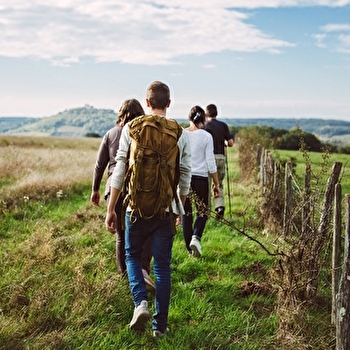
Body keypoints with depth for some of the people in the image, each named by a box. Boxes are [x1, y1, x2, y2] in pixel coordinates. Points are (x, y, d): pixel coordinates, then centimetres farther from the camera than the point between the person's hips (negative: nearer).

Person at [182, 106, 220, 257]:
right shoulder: (206, 136, -5)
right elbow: (210, 163, -5)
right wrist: (216, 184, 3)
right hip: (200, 178, -2)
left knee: (186, 214, 11)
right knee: (202, 212, 14)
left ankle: (190, 249, 16)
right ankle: (196, 237, -11)